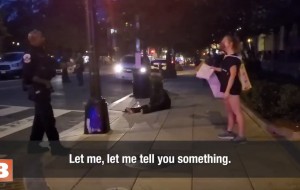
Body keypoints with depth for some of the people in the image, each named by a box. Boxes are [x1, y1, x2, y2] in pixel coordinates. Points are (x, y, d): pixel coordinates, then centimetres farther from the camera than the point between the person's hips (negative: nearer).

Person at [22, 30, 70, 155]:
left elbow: (50, 69, 22)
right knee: (48, 118, -9)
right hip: (37, 90, -10)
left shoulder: (41, 53, 17)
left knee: (40, 118, 14)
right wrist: (43, 80, -16)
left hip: (43, 89, 10)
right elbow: (28, 75, -20)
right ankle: (56, 146, -4)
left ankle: (34, 145, 23)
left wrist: (51, 72, 2)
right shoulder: (30, 55, -13)